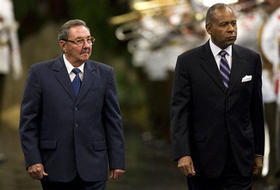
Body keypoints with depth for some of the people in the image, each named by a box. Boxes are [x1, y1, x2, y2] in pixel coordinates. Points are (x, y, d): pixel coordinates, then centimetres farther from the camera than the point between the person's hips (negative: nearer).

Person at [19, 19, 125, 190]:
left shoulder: (104, 74, 7)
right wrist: (33, 160, -7)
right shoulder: (40, 73, 1)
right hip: (55, 168, -1)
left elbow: (113, 120, 8)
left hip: (92, 169, 1)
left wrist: (117, 162, 3)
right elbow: (28, 121, 1)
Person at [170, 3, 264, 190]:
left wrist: (259, 152, 10)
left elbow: (256, 109, 9)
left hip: (240, 159, 1)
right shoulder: (188, 62, -3)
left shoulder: (251, 59, 5)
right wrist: (182, 154, -17)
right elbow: (179, 111, -7)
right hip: (203, 158, -1)